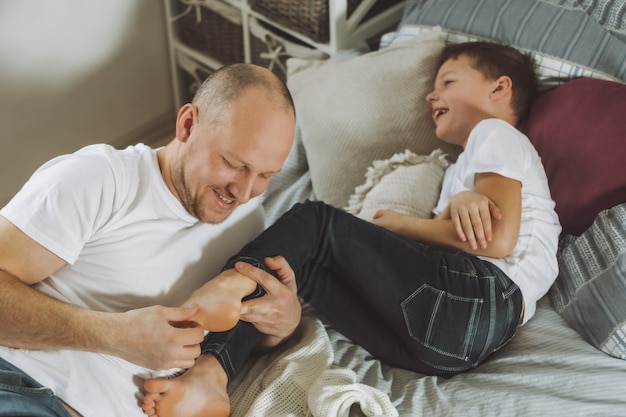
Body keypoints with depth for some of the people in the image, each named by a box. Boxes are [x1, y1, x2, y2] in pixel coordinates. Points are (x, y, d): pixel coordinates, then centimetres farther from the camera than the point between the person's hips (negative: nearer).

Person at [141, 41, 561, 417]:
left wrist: (400, 224, 6)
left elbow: (496, 240, -7)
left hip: (480, 298, -8)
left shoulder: (495, 131, 12)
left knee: (314, 221, -8)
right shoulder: (462, 169, 40)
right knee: (298, 264, 0)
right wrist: (459, 201, -6)